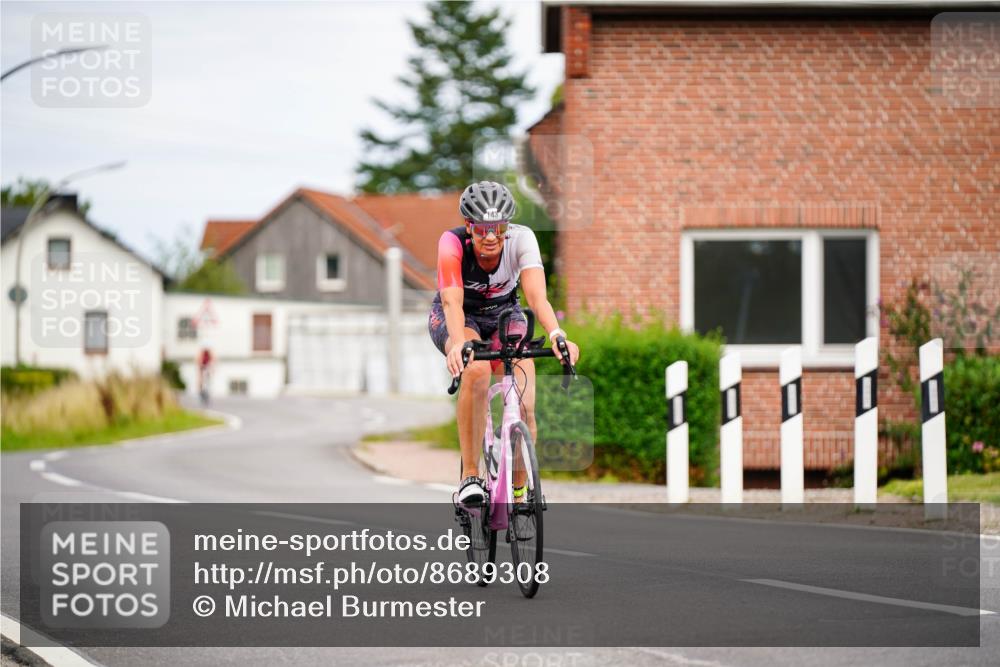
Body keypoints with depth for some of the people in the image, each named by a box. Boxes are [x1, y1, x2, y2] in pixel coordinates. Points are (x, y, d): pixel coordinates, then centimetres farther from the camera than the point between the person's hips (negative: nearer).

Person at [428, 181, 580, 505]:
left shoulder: (521, 239, -26)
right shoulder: (452, 243, -29)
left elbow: (536, 294, -38)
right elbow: (452, 301, -41)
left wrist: (556, 335, -57)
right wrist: (458, 345, -60)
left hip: (504, 314, 2)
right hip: (459, 319, -2)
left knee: (524, 407, -19)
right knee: (476, 369, -37)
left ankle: (518, 493, 3)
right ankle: (470, 476, -28)